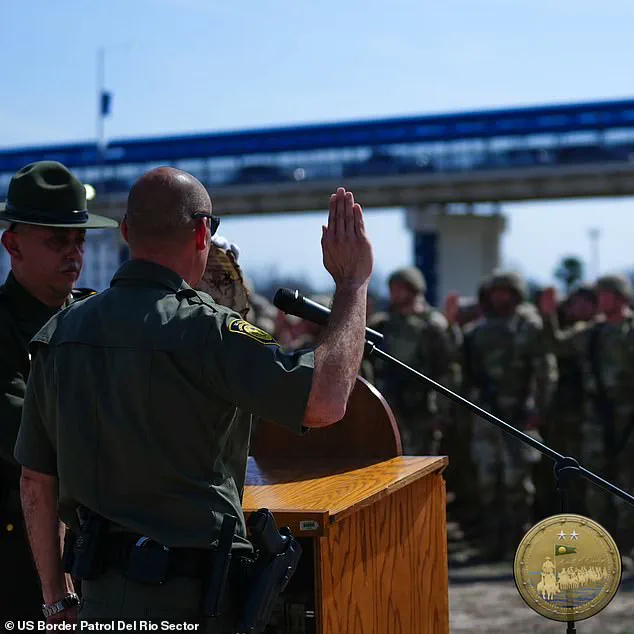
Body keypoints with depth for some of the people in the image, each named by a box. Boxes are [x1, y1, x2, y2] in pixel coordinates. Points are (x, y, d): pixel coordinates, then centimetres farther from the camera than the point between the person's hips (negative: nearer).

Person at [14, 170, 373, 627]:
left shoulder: (60, 332, 5)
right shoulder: (203, 329, -17)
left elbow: (36, 480, 9)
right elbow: (325, 402, -24)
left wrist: (58, 599, 18)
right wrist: (353, 281, -13)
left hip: (98, 595, 6)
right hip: (188, 600, -6)